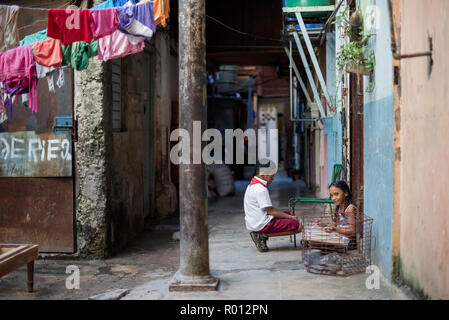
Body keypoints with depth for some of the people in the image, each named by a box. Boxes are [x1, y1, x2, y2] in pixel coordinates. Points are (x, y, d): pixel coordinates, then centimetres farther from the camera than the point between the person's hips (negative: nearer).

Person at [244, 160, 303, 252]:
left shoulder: (253, 185, 14)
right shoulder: (260, 189, -19)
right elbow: (271, 211, -17)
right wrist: (290, 217, -7)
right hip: (261, 225, -10)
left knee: (289, 214, 24)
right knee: (298, 226, -13)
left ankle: (262, 235, 8)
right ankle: (262, 235, -10)